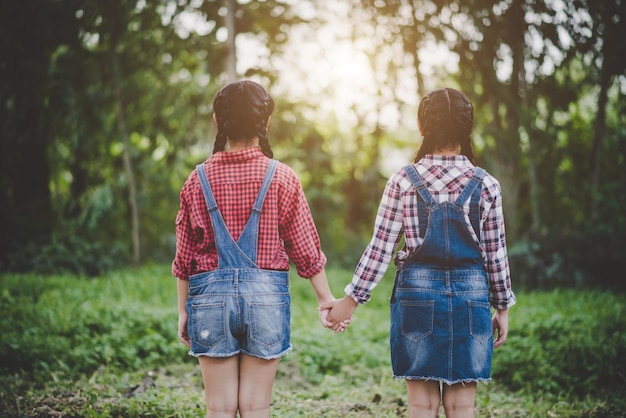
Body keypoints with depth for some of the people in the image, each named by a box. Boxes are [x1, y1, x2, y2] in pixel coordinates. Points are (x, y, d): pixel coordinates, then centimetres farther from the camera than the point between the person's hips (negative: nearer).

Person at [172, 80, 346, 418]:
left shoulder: (198, 179, 0)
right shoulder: (281, 178, -4)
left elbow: (184, 255, 4)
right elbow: (305, 249, 0)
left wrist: (183, 311, 13)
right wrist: (326, 300, 11)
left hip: (211, 295, 1)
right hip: (266, 295, -1)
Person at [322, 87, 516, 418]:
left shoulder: (402, 181, -4)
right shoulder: (486, 185, -2)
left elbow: (380, 248, -4)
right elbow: (495, 253, 3)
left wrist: (351, 299, 4)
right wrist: (502, 307, 14)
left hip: (417, 291, 0)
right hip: (471, 293, 0)